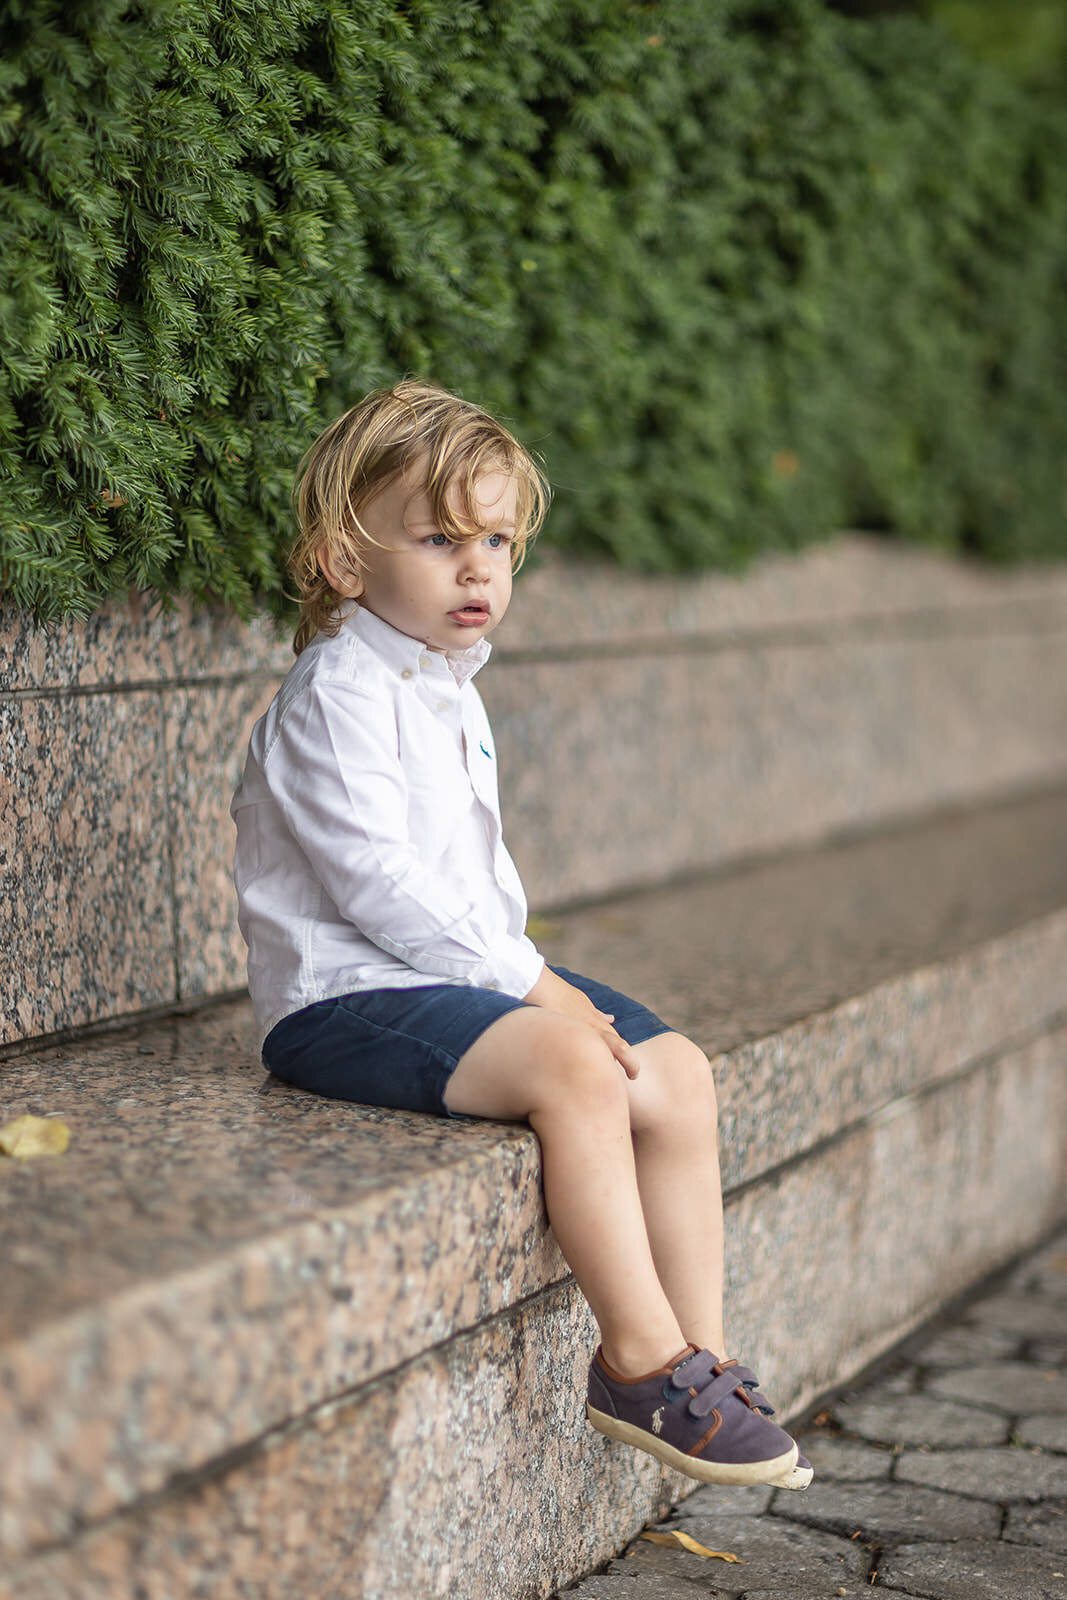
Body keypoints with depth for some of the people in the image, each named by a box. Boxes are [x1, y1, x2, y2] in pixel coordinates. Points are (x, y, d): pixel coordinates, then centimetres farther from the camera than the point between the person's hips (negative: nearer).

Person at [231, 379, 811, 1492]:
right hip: (344, 1000, -10)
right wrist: (524, 981, -20)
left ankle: (695, 1354, 0)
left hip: (466, 974, 10)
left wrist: (529, 971, 5)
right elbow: (372, 877, -21)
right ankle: (641, 1356, -22)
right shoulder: (338, 694, -13)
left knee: (676, 1072, -3)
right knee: (574, 1066, -30)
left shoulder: (448, 692, 18)